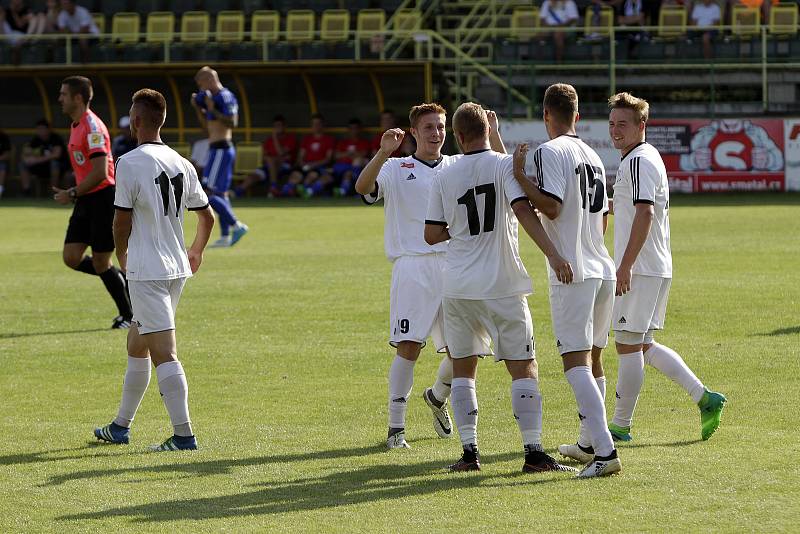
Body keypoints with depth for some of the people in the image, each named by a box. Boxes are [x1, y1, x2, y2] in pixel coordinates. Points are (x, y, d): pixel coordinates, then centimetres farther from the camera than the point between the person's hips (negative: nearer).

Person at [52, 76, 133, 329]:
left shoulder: (92, 127, -17)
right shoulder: (76, 126, 13)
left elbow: (100, 172, -22)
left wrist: (72, 194, -16)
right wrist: (75, 194, 16)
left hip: (103, 199, -9)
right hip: (86, 201, 9)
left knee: (100, 264, -3)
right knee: (72, 258, 1)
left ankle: (128, 316, 10)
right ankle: (121, 279, 19)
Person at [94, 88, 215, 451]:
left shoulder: (129, 163, -13)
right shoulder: (181, 164, 7)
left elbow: (122, 221, -10)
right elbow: (207, 217, 13)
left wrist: (122, 257, 9)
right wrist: (196, 252, 31)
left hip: (146, 270, -8)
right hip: (177, 268, 8)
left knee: (163, 352, -10)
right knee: (136, 344, 20)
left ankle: (184, 435, -16)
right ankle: (121, 426, 29)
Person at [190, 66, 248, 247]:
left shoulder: (224, 97, -13)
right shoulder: (216, 98, 18)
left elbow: (232, 123, -23)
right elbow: (207, 126, 24)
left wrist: (212, 110, -22)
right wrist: (198, 108, 15)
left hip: (221, 150, -11)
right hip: (218, 149, 11)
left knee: (208, 193, -12)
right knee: (220, 193, 11)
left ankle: (237, 225, -13)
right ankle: (225, 236, 11)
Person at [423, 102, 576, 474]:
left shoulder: (443, 178, 3)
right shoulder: (505, 165, -5)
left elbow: (432, 235, 4)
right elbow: (523, 210, -19)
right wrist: (552, 253, -25)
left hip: (457, 289, 3)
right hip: (502, 286, -3)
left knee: (462, 369, 14)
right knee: (523, 369, 0)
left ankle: (469, 450, 7)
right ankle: (533, 452, -8)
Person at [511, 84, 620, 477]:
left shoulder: (550, 152, -8)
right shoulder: (593, 156, 17)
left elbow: (551, 206, -19)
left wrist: (520, 176, -10)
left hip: (572, 273, -8)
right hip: (603, 269, 8)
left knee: (576, 363, -11)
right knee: (593, 359, 20)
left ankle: (605, 451, -24)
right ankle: (589, 443, 31)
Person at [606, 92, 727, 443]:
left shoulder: (638, 161, -14)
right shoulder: (649, 157, 19)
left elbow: (644, 214, -25)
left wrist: (625, 266, -26)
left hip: (639, 270, -11)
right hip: (657, 269, 11)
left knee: (628, 345, -3)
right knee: (642, 346, 15)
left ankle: (621, 426, 3)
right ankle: (704, 398, 12)